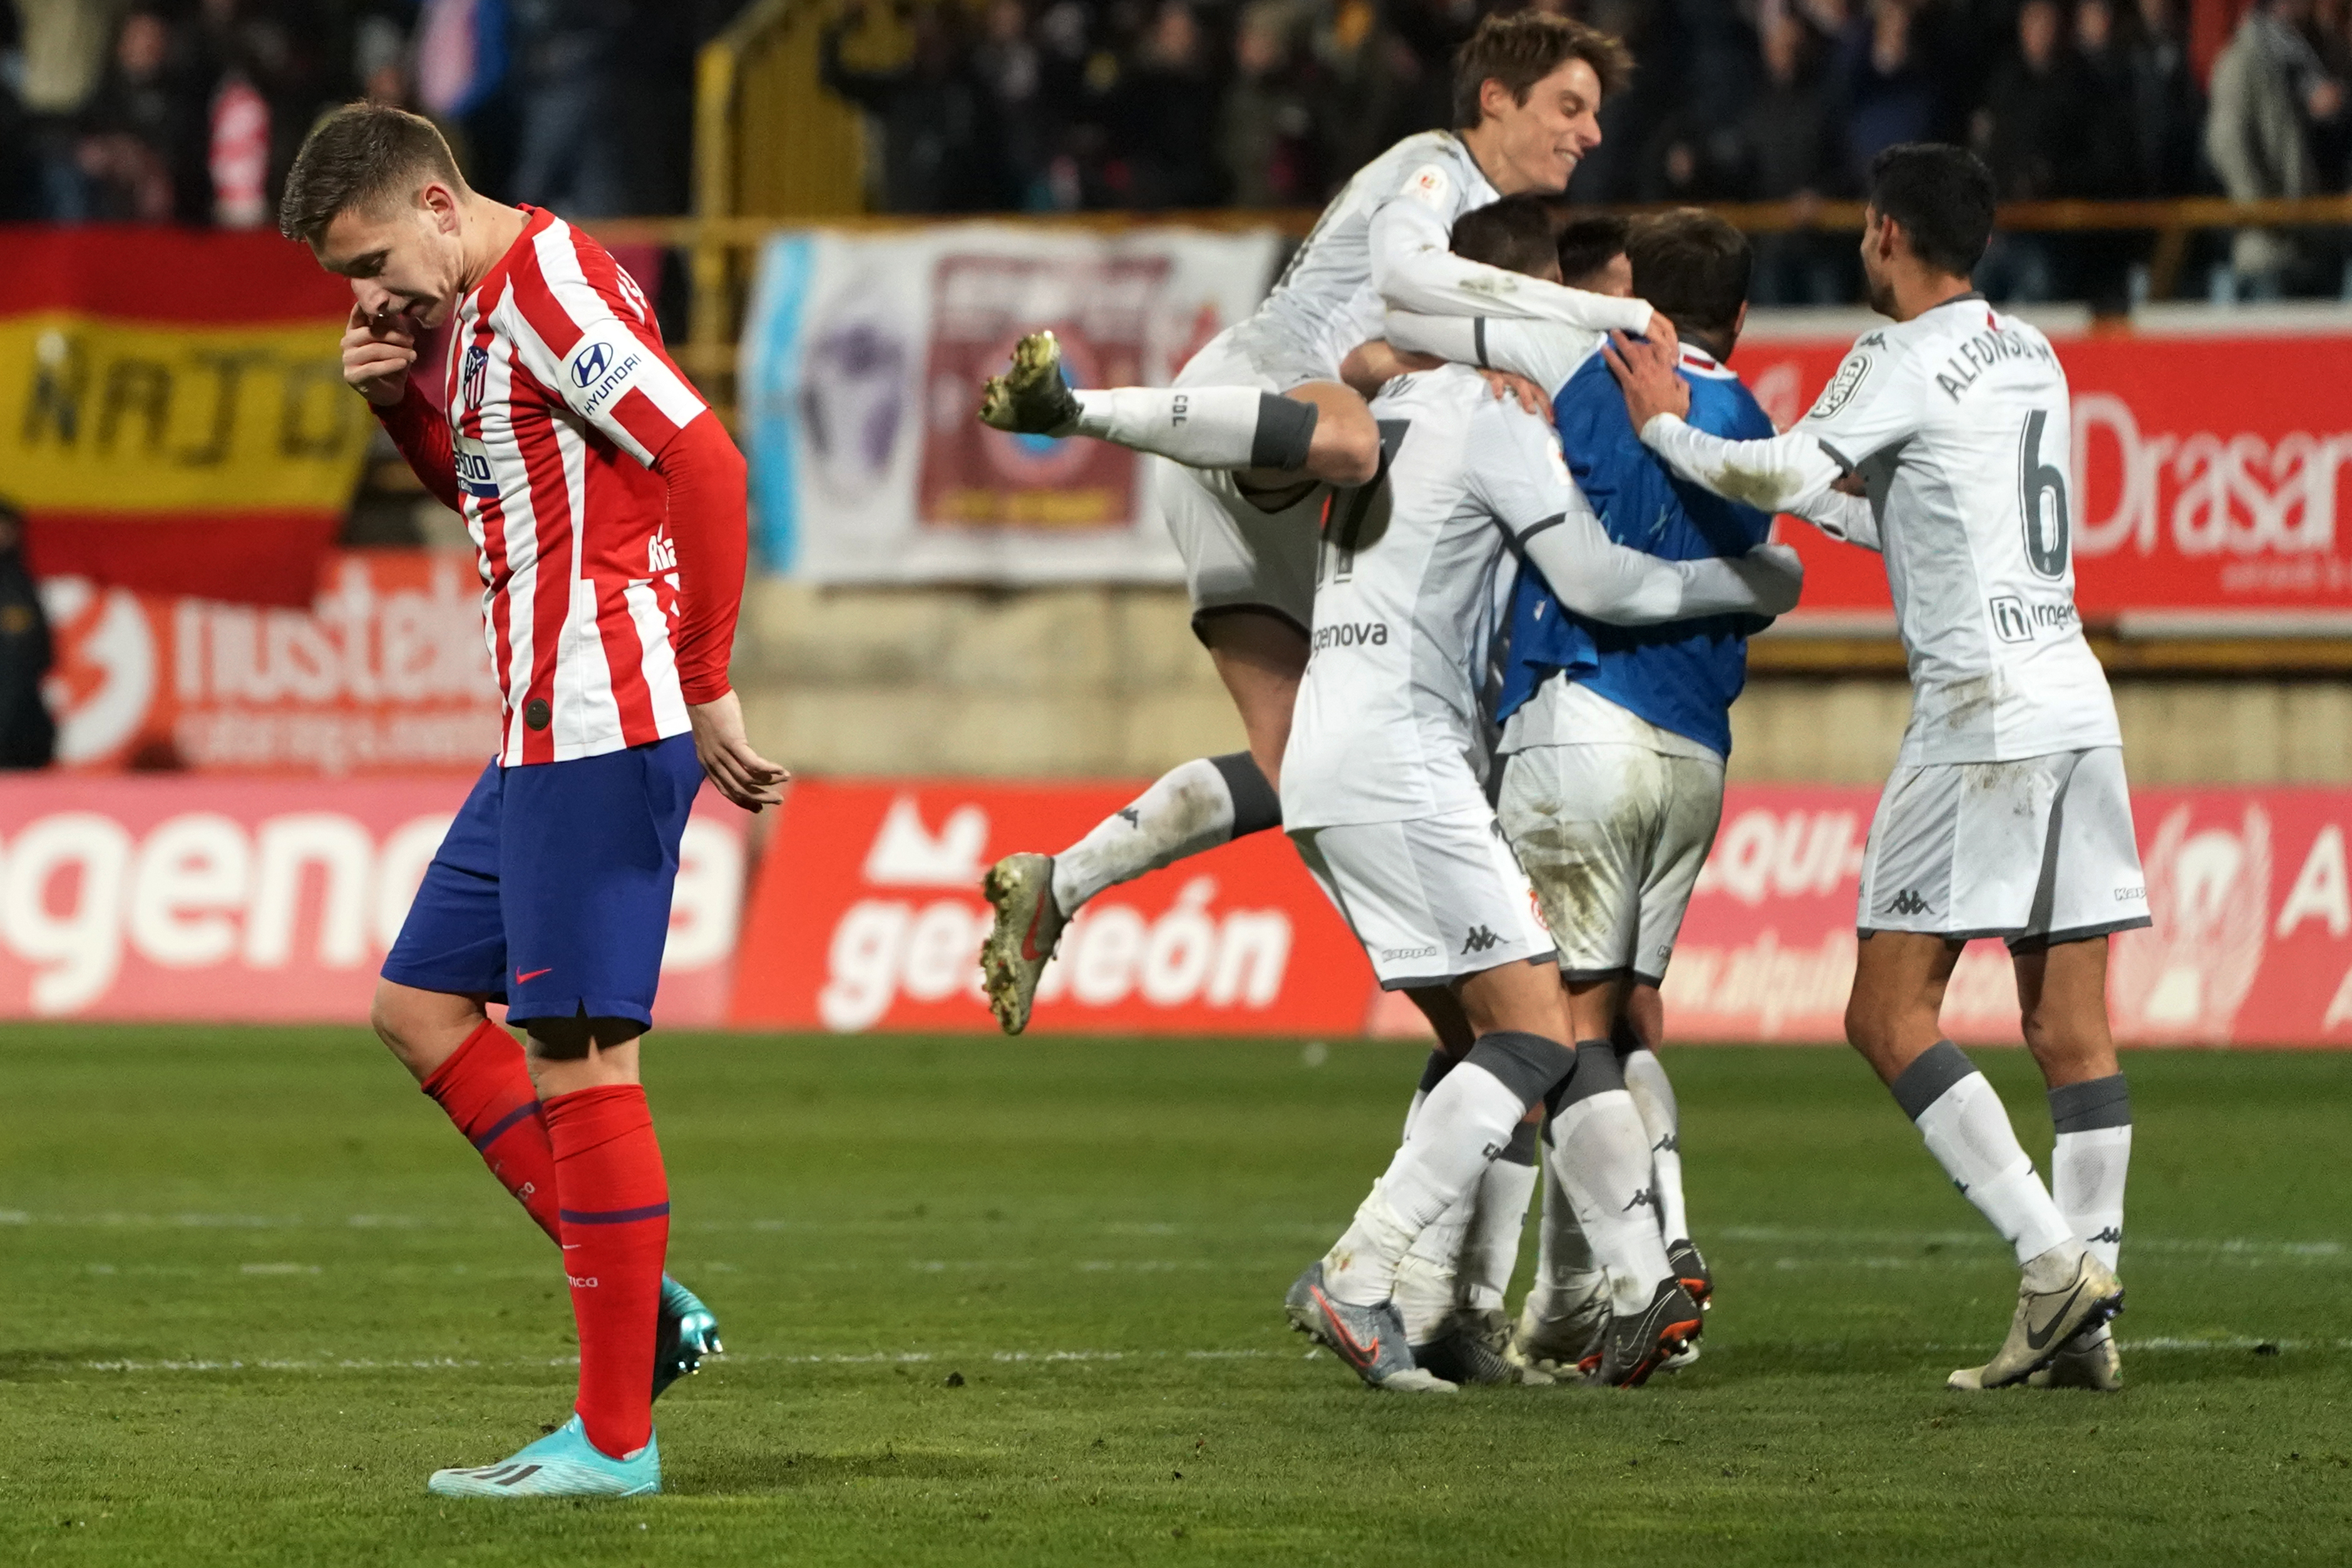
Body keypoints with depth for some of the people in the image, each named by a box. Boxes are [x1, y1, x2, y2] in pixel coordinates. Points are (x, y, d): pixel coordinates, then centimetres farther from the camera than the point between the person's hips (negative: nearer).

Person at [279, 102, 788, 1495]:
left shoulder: (552, 284, -14)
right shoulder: (478, 309, 16)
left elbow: (706, 464, -21)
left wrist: (708, 692, -18)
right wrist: (402, 403, 11)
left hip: (602, 731, -11)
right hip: (544, 737, 11)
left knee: (579, 1058, -8)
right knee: (421, 1004, 15)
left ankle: (615, 1440, -5)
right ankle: (647, 1305, 14)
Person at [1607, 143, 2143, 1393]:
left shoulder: (1906, 360, -7)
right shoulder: (2031, 355, 19)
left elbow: (1781, 474, -20)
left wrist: (1667, 428, -3)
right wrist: (1829, 500, 34)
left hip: (1982, 714, -8)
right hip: (2076, 703, 8)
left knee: (1889, 1017, -6)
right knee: (2071, 1029, 4)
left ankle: (2052, 1256, -16)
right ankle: (2087, 1320, 0)